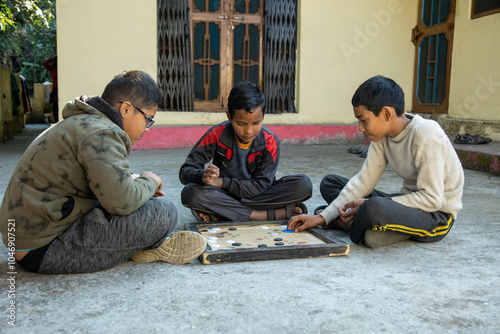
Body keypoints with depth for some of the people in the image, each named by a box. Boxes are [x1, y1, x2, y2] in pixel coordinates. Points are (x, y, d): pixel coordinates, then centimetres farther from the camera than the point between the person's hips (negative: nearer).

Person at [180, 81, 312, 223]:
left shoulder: (270, 142, -12)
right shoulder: (217, 135, -12)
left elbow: (259, 186, -16)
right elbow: (185, 172, -12)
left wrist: (220, 182, -26)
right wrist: (203, 176, -36)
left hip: (257, 196, 0)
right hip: (223, 195, 0)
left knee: (304, 184, -23)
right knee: (190, 193, -33)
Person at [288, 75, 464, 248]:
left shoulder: (425, 134, -24)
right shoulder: (383, 134, -1)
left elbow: (432, 199, -25)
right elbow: (364, 180, -2)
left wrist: (372, 207, -24)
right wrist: (323, 217, -9)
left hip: (438, 215, -8)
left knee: (373, 208, -39)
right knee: (329, 183, 5)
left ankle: (356, 229, -7)